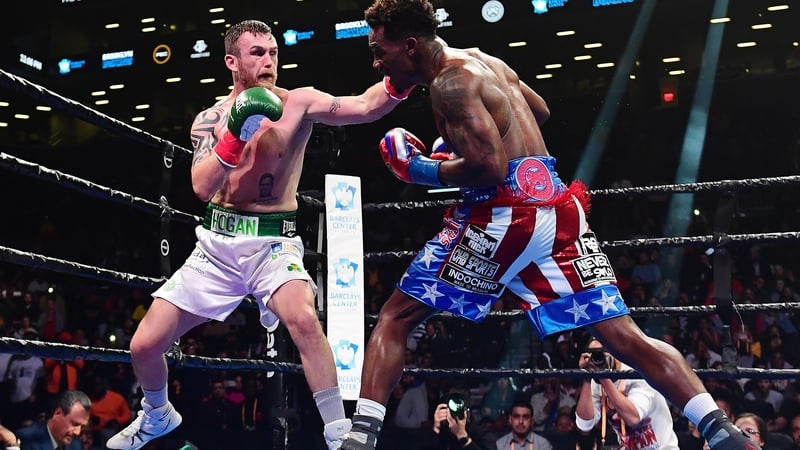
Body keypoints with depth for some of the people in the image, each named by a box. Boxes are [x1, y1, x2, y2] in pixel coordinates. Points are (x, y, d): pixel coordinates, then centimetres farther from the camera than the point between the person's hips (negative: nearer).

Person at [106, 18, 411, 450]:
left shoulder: (298, 103, -4)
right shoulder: (209, 119, 2)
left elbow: (364, 107, -18)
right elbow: (202, 188, -11)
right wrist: (235, 137, -23)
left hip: (274, 242, -3)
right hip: (217, 244, 3)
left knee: (302, 317, -36)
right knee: (143, 346, 4)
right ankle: (157, 415, 38)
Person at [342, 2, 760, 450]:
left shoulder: (451, 81, -8)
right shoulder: (483, 60, 19)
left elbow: (490, 168, -18)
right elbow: (540, 111, 35)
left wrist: (421, 169, -4)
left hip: (504, 215, -8)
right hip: (555, 208, 8)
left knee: (396, 316, 3)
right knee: (626, 338, 7)